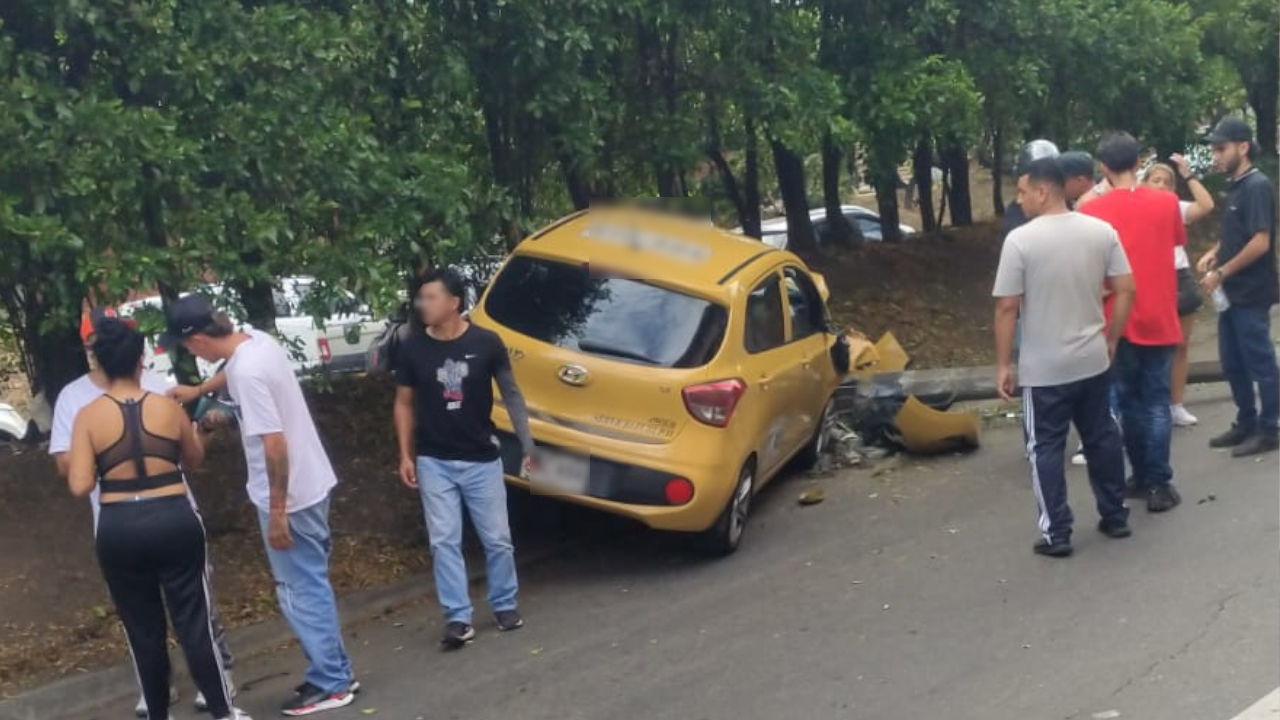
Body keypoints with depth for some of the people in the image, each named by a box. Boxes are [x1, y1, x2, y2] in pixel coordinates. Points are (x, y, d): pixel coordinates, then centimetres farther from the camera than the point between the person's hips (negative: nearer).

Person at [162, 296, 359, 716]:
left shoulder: (246, 371, -26)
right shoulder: (258, 341, 2)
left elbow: (275, 444, -26)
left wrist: (277, 512, -21)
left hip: (290, 496, -10)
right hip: (310, 483, 10)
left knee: (301, 593, 2)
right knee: (312, 586, 18)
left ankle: (332, 684, 12)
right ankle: (335, 674, 27)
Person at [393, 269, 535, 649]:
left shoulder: (486, 343, -11)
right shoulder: (414, 348, -6)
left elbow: (511, 394, -1)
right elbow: (405, 403, 5)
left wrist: (527, 444, -4)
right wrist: (406, 454, 0)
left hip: (482, 460, -1)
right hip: (434, 462, 1)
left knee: (497, 538, 7)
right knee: (444, 541, 0)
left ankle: (505, 605, 27)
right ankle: (458, 619, 6)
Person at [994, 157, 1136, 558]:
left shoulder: (1020, 240, -14)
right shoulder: (1101, 231, -1)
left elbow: (1007, 307, -13)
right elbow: (1125, 290, 1)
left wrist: (1004, 365, -6)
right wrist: (1111, 340, 13)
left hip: (1043, 368, -5)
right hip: (1093, 360, 5)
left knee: (1047, 448, 5)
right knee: (1103, 438, 17)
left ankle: (1056, 534, 7)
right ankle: (1115, 517, 28)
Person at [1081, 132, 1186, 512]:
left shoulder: (1093, 211, -8)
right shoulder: (1167, 202, -3)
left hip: (1118, 322, 0)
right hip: (1159, 320, 0)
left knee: (1129, 401, 12)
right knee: (1157, 402, 4)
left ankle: (1142, 478, 18)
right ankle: (1159, 484, 0)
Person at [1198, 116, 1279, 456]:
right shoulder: (1237, 187, 12)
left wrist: (1221, 272, -17)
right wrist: (1215, 252, 6)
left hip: (1251, 294, -9)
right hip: (1234, 293, 9)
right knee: (1233, 364, 14)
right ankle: (1246, 424, 25)